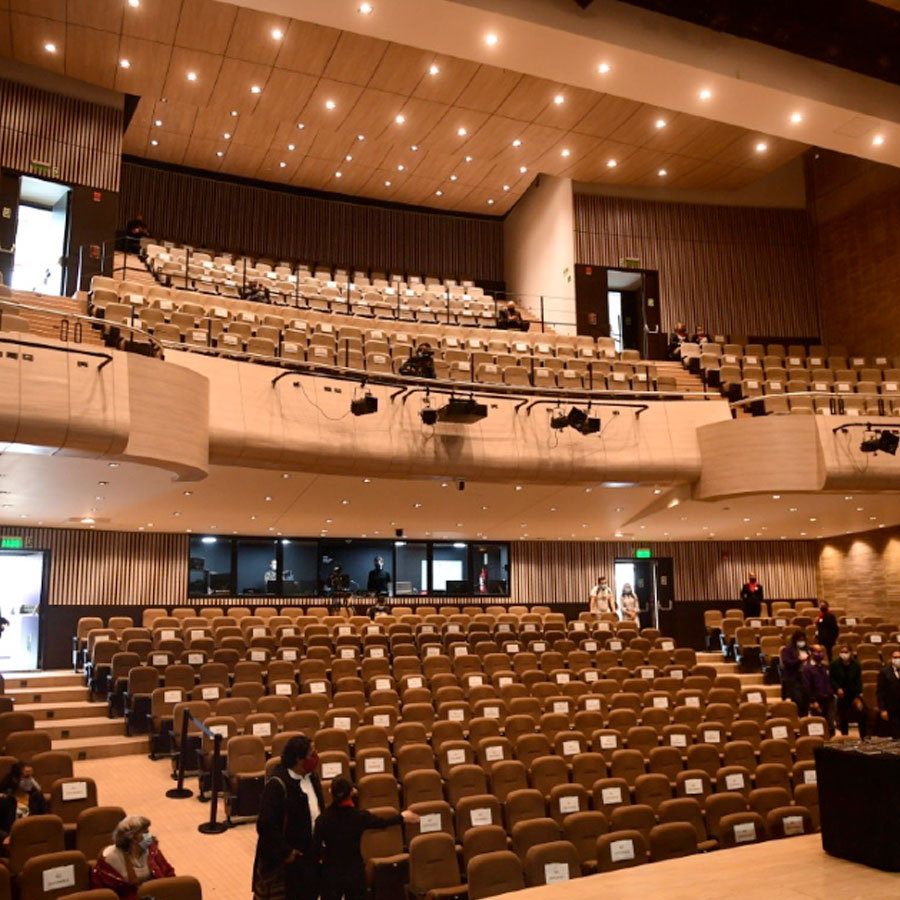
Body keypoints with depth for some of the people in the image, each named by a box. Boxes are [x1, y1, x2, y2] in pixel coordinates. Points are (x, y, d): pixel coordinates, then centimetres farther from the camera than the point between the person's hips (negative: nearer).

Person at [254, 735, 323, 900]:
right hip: (282, 859, -7)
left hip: (309, 854, 7)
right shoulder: (277, 784, -26)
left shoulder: (311, 777, -3)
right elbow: (265, 824, -25)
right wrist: (285, 852, -20)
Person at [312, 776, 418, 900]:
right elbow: (382, 822, 7)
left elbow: (316, 851, -14)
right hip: (355, 871, 1)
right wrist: (402, 817, 25)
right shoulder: (360, 816, -12)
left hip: (331, 873, -1)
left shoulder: (323, 819, -17)